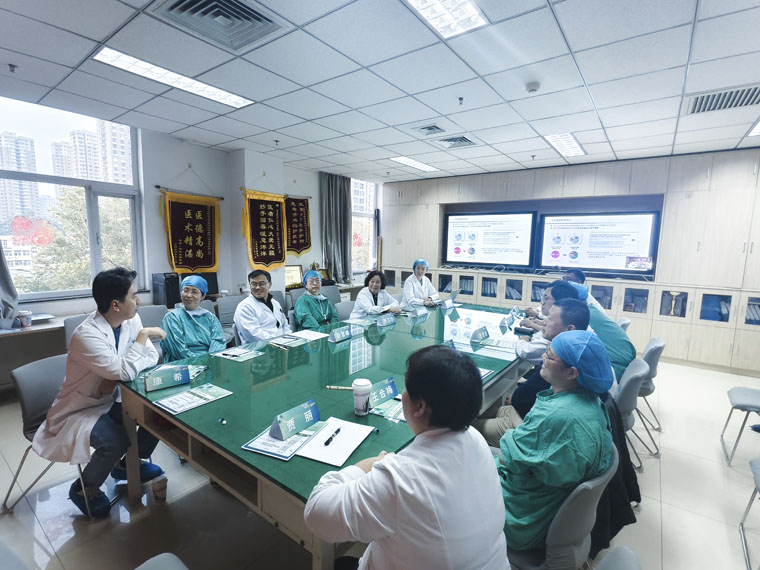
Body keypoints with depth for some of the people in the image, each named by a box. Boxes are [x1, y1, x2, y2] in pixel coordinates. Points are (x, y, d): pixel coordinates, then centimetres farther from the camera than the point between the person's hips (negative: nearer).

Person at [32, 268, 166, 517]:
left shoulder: (131, 319, -8)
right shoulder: (86, 335, -30)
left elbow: (152, 356, -6)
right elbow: (126, 371, -37)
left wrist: (116, 376, -21)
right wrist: (143, 336, -25)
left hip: (111, 402, 7)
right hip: (79, 411, -6)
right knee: (116, 439, -29)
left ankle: (128, 464, 17)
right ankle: (83, 488, 5)